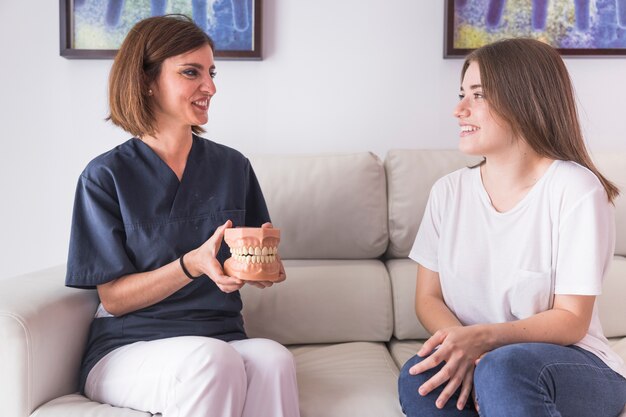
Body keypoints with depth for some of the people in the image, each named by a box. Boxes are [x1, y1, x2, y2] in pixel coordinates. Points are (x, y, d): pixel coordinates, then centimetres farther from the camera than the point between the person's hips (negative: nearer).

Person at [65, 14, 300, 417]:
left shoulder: (234, 166, 8)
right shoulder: (106, 176, -2)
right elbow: (113, 298, -4)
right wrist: (193, 264, -20)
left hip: (223, 337, 3)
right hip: (129, 348, -2)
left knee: (274, 359, -32)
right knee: (211, 360, -36)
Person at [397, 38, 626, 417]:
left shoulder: (574, 188, -11)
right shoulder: (449, 192, 2)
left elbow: (572, 320, -11)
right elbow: (428, 298, 2)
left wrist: (482, 338, -28)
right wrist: (464, 349, -19)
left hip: (574, 367, -3)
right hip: (480, 362, 4)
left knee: (504, 369, -36)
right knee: (419, 378, -29)